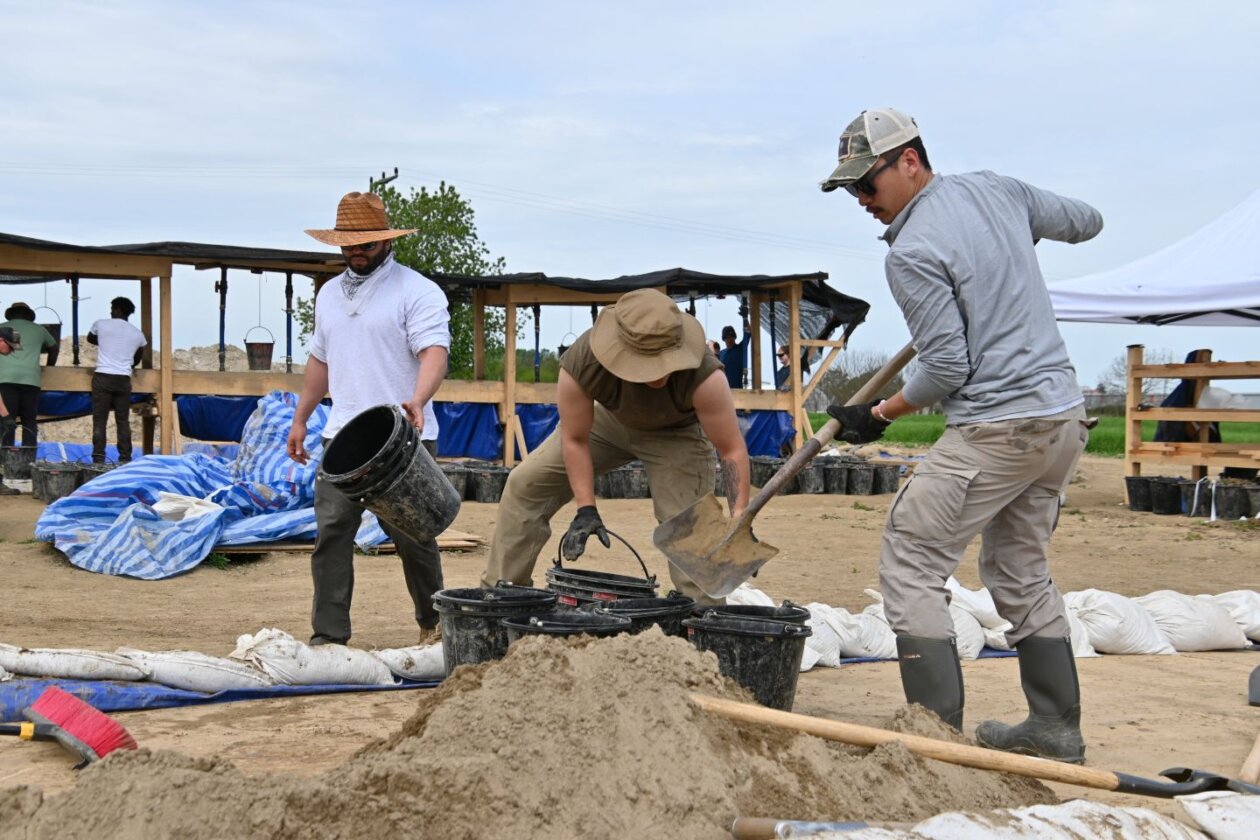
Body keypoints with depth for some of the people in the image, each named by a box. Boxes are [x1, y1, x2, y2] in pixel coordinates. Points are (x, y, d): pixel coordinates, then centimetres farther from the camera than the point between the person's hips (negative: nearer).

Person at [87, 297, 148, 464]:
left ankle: (99, 459, -9)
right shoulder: (137, 334, 11)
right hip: (124, 379, 2)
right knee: (123, 421, 6)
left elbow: (90, 338, 26)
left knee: (99, 420, -3)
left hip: (103, 377, -2)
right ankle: (125, 458, 3)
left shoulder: (101, 324, 4)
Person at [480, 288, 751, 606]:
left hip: (676, 432, -2)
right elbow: (574, 440, -21)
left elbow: (732, 449, -32)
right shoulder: (581, 364, -38)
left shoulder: (703, 375, -43)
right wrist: (586, 510, -24)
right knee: (525, 483, -2)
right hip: (610, 420, 3)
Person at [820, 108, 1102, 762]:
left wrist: (880, 415, -1)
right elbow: (1086, 222, 23)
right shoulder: (997, 190, 8)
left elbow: (946, 368, -15)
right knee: (1021, 572, 20)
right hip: (1065, 415, 9)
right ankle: (1056, 728, 24)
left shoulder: (911, 253, -14)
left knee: (910, 565, -1)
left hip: (994, 430, -9)